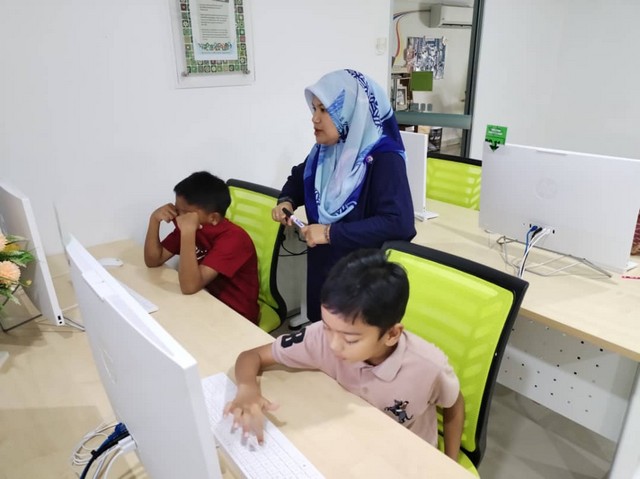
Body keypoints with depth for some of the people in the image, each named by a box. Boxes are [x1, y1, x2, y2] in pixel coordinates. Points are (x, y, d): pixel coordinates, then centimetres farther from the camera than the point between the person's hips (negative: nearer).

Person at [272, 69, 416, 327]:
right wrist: (286, 201, -1)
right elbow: (299, 177, 21)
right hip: (321, 265, 7)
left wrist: (331, 233, -29)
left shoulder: (384, 159, -21)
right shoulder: (324, 151, 2)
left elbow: (399, 222, -31)